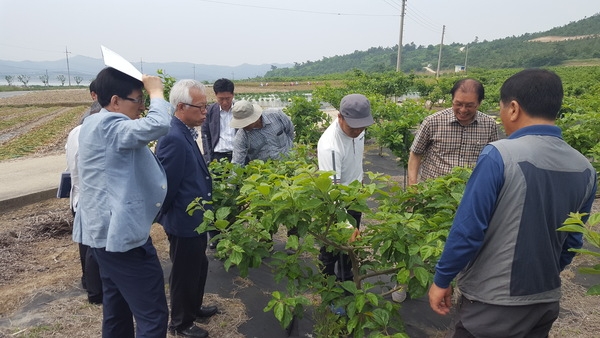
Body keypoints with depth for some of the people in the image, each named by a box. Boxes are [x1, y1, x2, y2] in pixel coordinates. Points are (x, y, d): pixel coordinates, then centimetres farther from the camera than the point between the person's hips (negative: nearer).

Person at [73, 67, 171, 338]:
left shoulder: (94, 125, 12)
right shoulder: (107, 126, -19)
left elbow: (137, 134, 29)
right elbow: (157, 125, -34)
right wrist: (155, 91, -16)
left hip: (104, 231, 11)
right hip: (120, 234, -11)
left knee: (117, 308, 22)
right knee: (153, 316, -3)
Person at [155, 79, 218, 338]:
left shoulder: (186, 133, 5)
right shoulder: (173, 138, -27)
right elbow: (166, 185, -24)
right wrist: (165, 216, -10)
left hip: (195, 219, 9)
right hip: (184, 222, -9)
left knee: (198, 267, 25)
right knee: (184, 273, 11)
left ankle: (193, 308, 47)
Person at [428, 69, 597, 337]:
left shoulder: (499, 155, -22)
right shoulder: (585, 169, -2)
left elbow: (467, 229, -20)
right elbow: (573, 241, 9)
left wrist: (441, 280, -7)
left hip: (491, 303, -6)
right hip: (546, 302, 6)